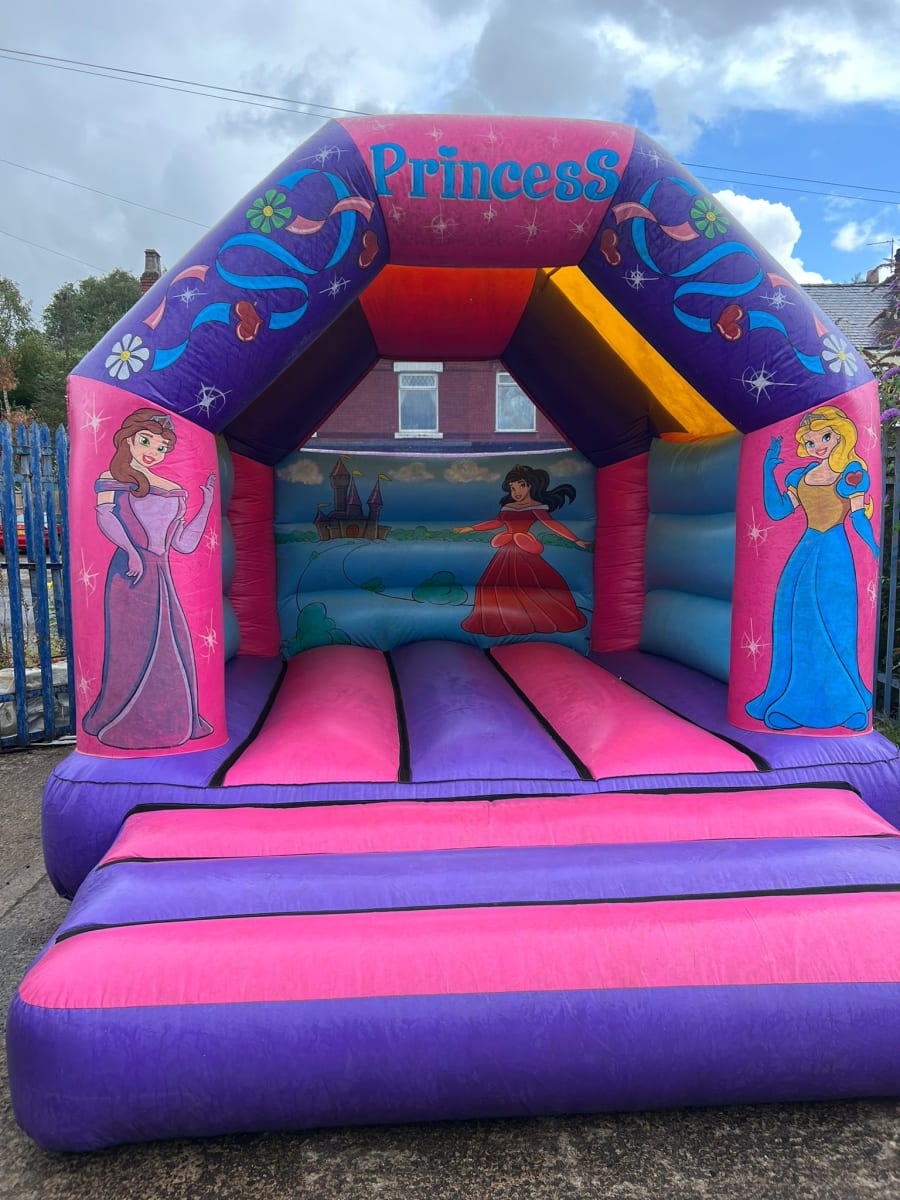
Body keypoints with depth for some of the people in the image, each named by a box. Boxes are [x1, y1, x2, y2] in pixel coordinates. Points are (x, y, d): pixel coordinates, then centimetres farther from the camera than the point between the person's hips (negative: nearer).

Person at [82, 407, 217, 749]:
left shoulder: (174, 491, 18)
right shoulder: (114, 478, 4)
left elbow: (185, 544, 14)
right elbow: (104, 515, -15)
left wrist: (207, 504, 12)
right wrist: (131, 550, -27)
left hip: (161, 576, 6)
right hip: (133, 572, -6)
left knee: (171, 648, 7)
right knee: (136, 647, -5)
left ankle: (163, 721, 21)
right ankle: (120, 723, 8)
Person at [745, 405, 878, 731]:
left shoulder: (852, 473, -3)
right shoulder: (800, 477, 11)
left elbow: (859, 518, -5)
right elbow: (776, 511, 8)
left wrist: (875, 552, -14)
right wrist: (768, 469, 8)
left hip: (834, 555, -5)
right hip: (804, 553, 5)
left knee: (832, 626, -3)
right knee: (794, 623, 5)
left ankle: (842, 701, 13)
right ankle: (797, 700, 17)